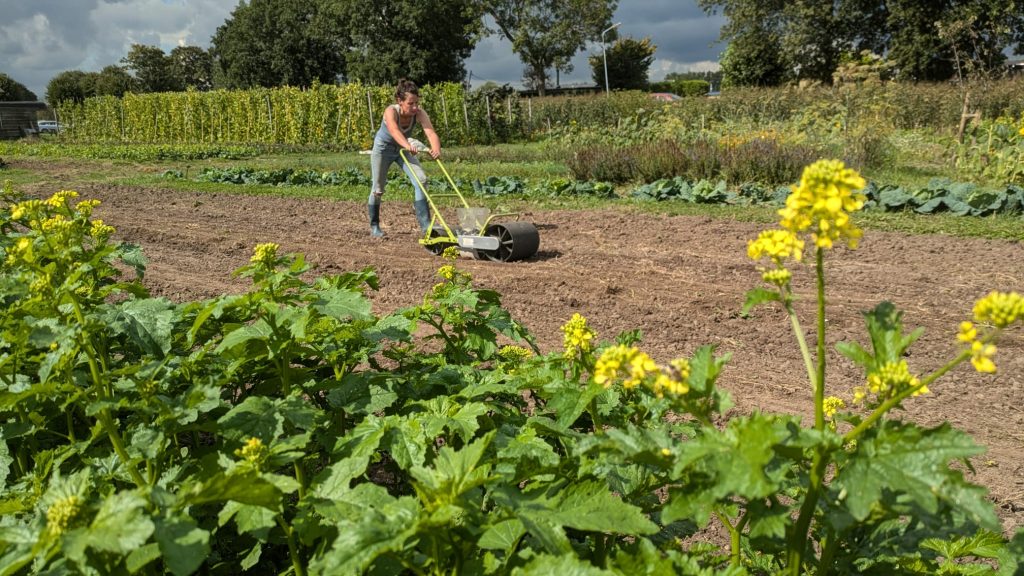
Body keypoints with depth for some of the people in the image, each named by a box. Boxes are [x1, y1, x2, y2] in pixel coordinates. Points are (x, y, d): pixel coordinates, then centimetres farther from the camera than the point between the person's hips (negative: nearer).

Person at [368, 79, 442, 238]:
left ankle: (425, 225, -9)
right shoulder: (391, 111, -35)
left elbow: (431, 133, -41)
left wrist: (436, 149, -62)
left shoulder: (419, 113, -26)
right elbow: (394, 131, -56)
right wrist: (408, 145, -75)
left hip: (403, 148, 3)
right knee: (378, 188, 2)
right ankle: (374, 226, 23)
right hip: (383, 147, -3)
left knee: (421, 180, -14)